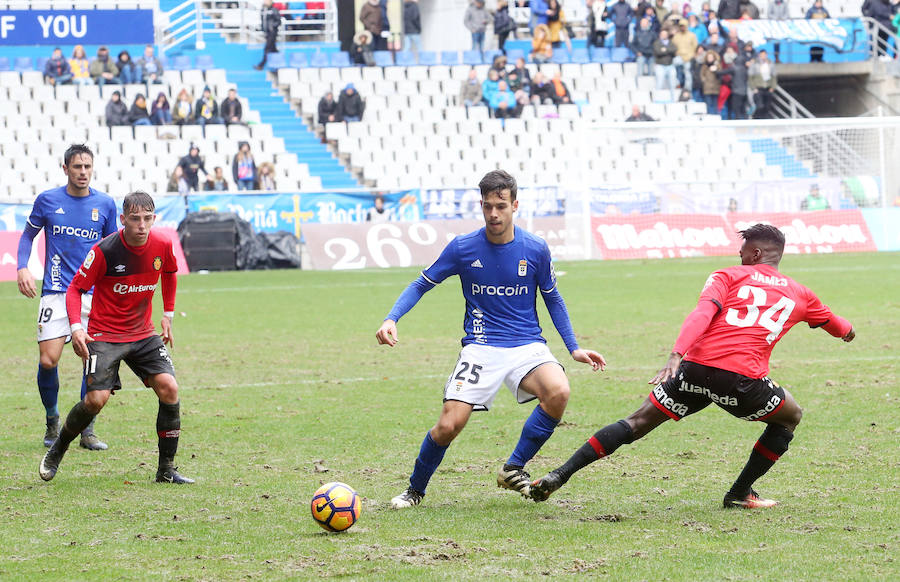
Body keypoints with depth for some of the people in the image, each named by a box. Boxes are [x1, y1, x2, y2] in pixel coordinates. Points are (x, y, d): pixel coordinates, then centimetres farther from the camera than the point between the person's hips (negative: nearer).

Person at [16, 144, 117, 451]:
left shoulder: (105, 204, 5)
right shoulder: (47, 200, 1)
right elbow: (28, 235, 14)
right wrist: (22, 268, -2)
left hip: (93, 294, 1)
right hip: (56, 291, -1)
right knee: (48, 360, -10)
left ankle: (87, 431, 5)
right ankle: (52, 420, 16)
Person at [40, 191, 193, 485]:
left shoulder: (162, 245, -6)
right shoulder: (105, 250, -18)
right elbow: (75, 288, -10)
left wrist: (168, 315, 19)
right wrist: (76, 327, -24)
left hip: (144, 334, 4)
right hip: (104, 335, -4)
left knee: (169, 388, -13)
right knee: (96, 399, -17)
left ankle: (166, 469, -3)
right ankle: (57, 450, 12)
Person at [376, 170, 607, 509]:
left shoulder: (535, 249, 0)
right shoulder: (463, 248, -3)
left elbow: (552, 299, 14)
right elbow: (421, 285, 7)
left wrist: (574, 348, 10)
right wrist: (391, 319, -9)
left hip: (527, 345, 1)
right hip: (481, 347, -1)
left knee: (559, 392, -30)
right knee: (449, 425, -16)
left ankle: (514, 468, -8)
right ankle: (415, 490, 12)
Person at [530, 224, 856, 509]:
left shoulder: (729, 276, 18)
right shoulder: (800, 295, 24)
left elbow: (703, 313, -3)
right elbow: (839, 327, 45)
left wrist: (676, 355, -16)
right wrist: (847, 331, 70)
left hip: (696, 367, 1)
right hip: (742, 378, -1)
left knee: (639, 423, 11)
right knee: (790, 417, 28)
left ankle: (559, 476, 2)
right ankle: (740, 493, 26)